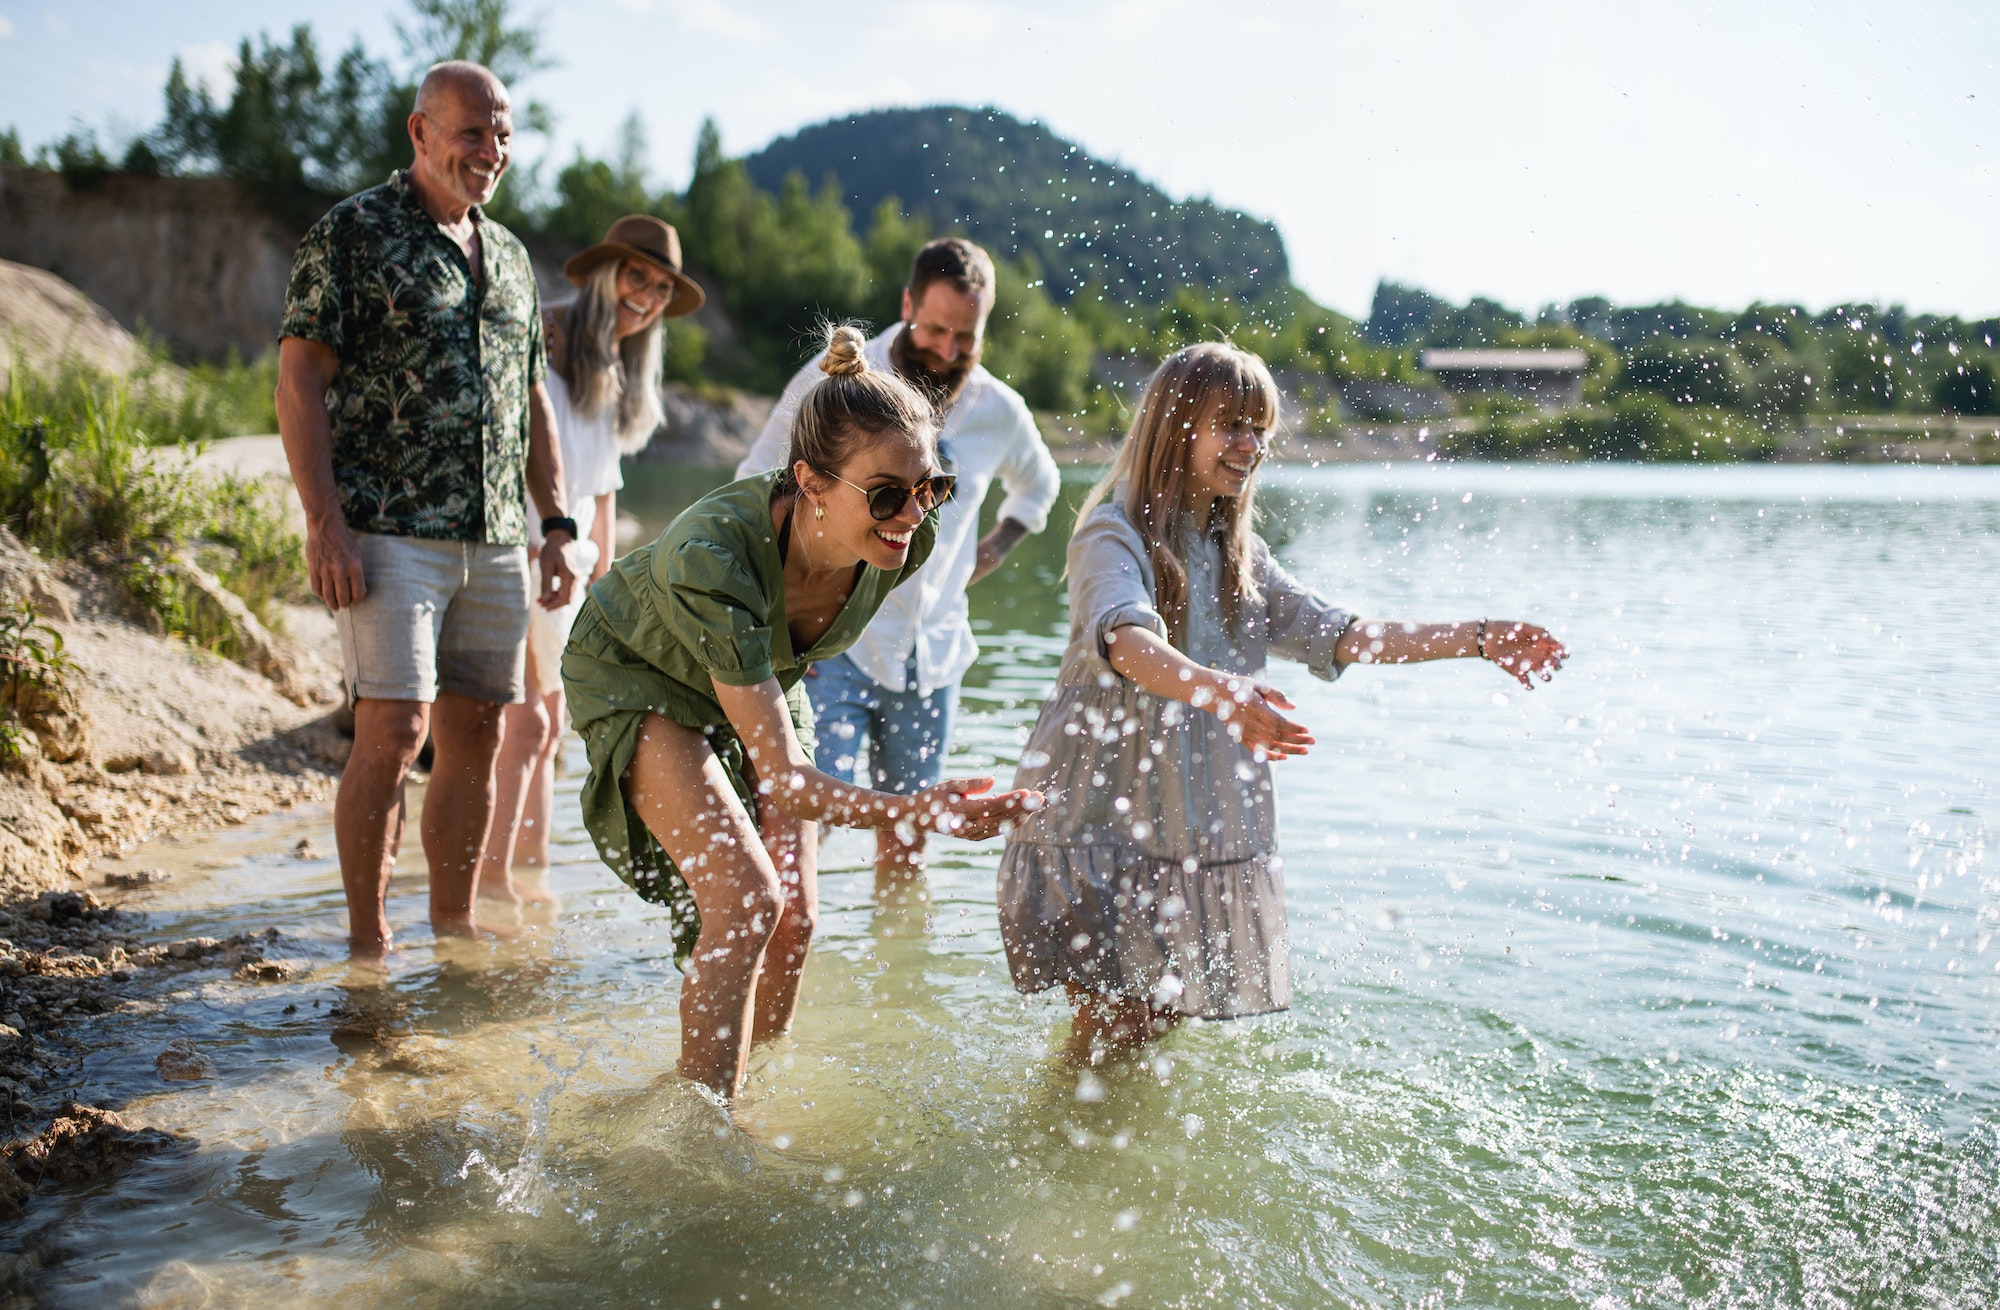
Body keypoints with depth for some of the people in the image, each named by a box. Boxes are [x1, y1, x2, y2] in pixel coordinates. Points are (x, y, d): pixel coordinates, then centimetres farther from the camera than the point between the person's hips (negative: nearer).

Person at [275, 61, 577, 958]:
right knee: (393, 732, -11)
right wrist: (325, 522, -16)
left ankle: (453, 928, 18)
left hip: (496, 541, 6)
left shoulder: (508, 254, 19)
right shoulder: (354, 232, 0)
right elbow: (299, 380, -7)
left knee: (475, 737, 7)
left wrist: (556, 524, 16)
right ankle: (368, 941, 0)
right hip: (389, 534, -6)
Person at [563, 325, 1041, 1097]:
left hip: (761, 678, 5)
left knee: (795, 918, -1)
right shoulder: (713, 559, -44)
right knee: (745, 898, -21)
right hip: (638, 674, -5)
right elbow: (784, 779, -43)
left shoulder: (905, 541, -27)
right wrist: (916, 814, -56)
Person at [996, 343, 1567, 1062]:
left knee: (1169, 1010, 10)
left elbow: (1333, 634, 10)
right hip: (1101, 810, -7)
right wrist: (1219, 692, -50)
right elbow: (1126, 640, -31)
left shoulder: (1239, 554, 13)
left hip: (1199, 826, 7)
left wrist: (1478, 640, 2)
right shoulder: (1113, 536, -12)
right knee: (1115, 1014, -8)